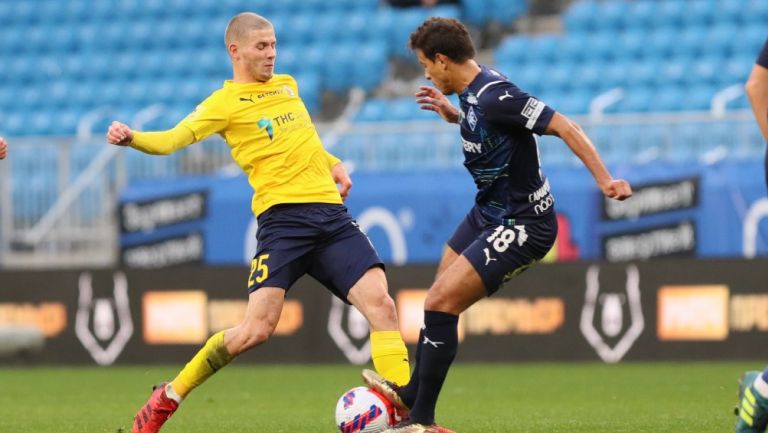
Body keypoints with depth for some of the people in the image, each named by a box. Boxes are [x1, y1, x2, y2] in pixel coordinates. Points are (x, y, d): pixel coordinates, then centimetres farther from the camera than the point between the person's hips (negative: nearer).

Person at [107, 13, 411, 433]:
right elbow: (173, 139, -14)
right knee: (257, 328, -16)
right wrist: (132, 138, -32)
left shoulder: (287, 85, 20)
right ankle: (167, 398, 3)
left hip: (331, 213, 6)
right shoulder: (225, 102, 0)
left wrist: (333, 163, 23)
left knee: (380, 304, -10)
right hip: (283, 216, -6)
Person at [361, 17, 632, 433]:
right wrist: (449, 112, 12)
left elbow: (565, 128, -30)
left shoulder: (494, 96, -28)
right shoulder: (472, 91, 1)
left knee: (441, 303, -12)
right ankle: (412, 394, 34)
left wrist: (604, 180, -35)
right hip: (488, 211, 10)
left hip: (522, 225, -10)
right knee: (440, 297, 17)